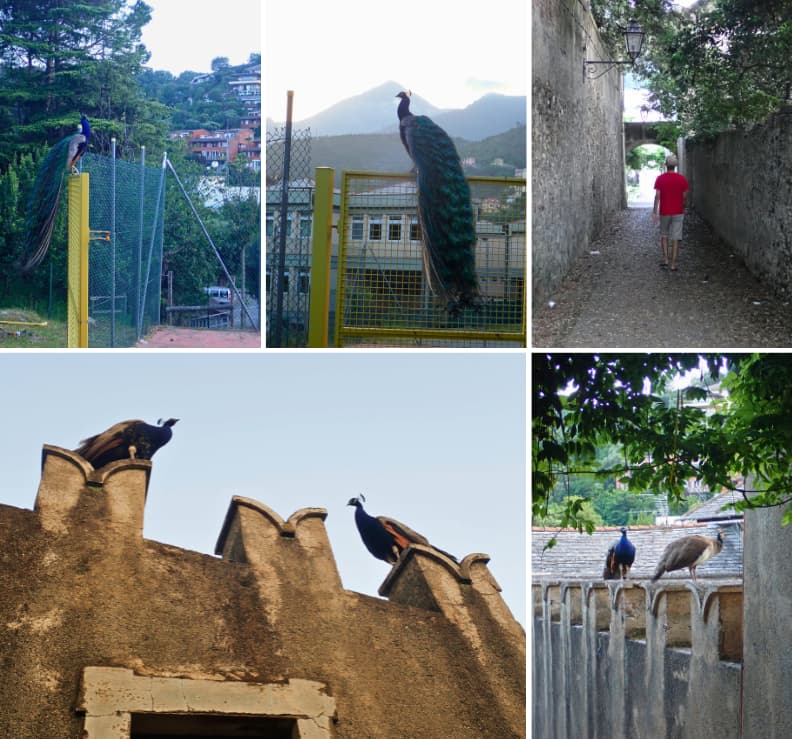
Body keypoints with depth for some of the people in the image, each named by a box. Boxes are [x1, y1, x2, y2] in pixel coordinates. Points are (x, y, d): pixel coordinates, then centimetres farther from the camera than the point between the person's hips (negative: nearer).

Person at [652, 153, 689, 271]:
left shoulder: (660, 179, -7)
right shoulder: (682, 179, -5)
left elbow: (657, 196, -11)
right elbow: (685, 196, -2)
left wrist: (654, 212, -7)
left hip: (664, 212, 0)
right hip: (678, 212, 0)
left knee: (664, 235, 19)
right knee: (675, 238, 3)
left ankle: (665, 259, 12)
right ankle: (673, 264, 1)